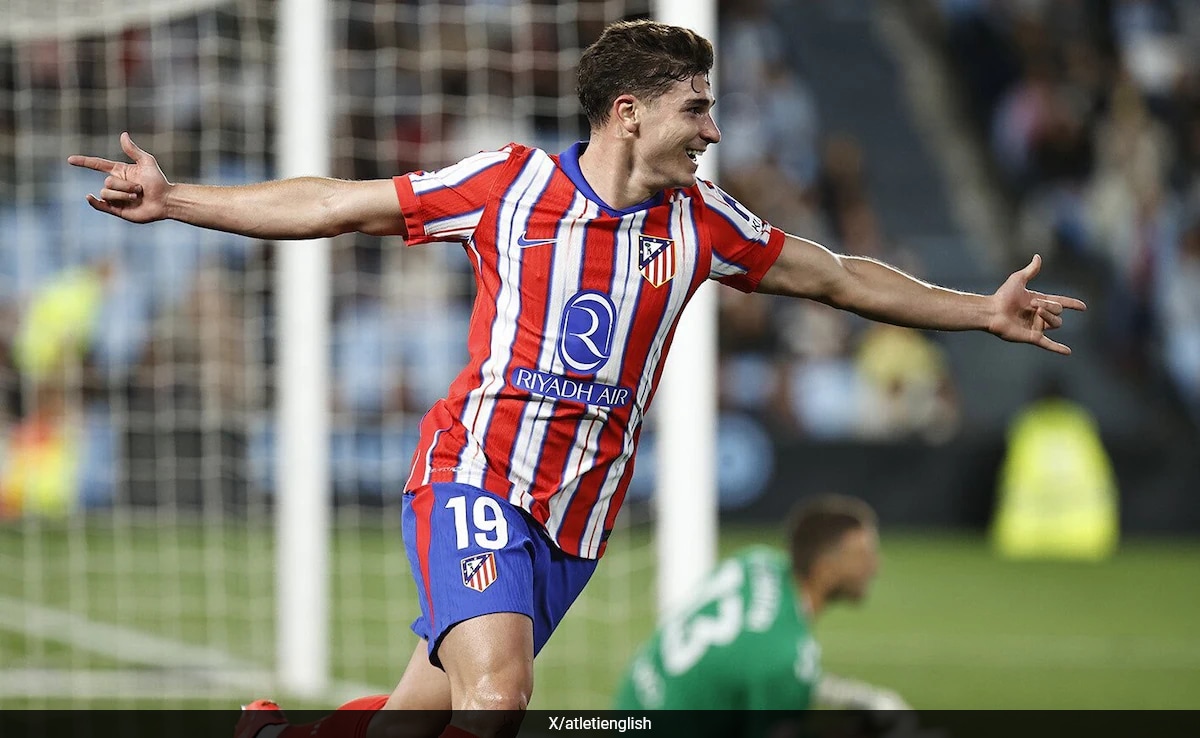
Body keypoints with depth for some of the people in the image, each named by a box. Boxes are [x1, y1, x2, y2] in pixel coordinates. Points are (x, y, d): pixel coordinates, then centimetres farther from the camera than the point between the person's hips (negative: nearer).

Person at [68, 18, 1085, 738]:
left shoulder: (701, 221, 7)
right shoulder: (508, 184, -2)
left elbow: (837, 278, 20)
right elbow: (333, 208, 3)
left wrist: (983, 311, 19)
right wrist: (172, 200, -2)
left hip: (579, 515, 4)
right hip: (476, 473, -4)